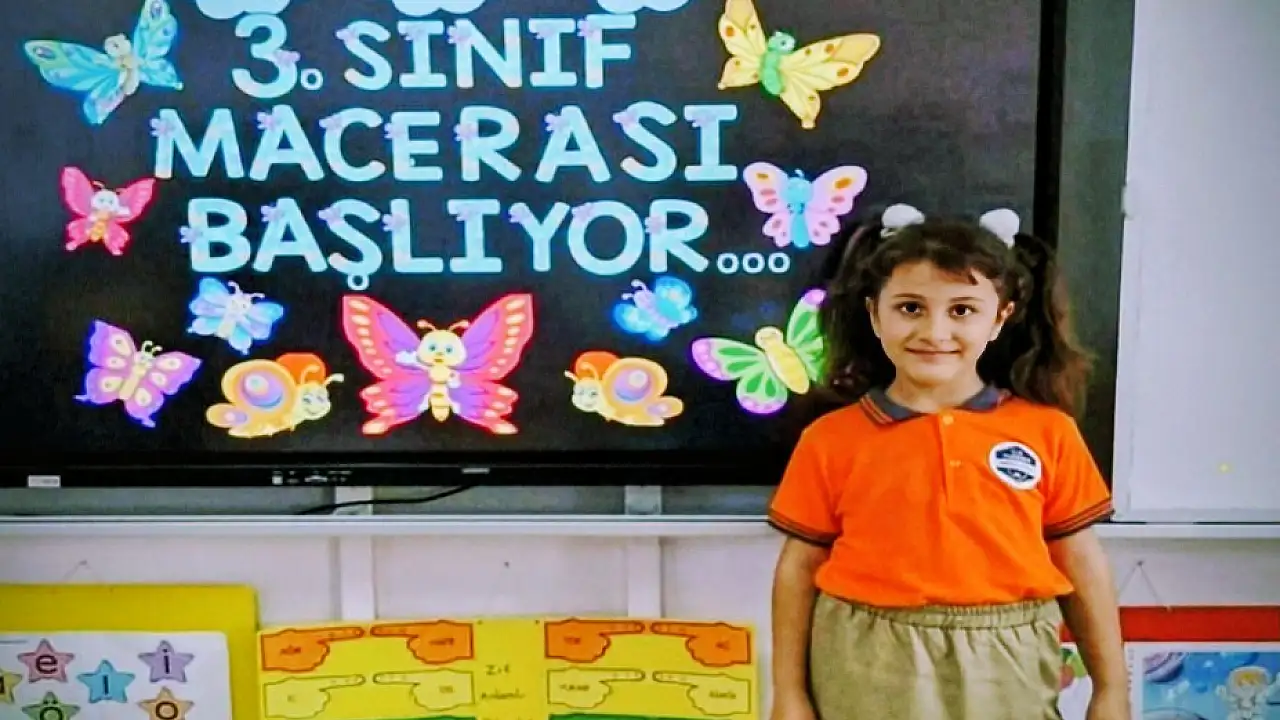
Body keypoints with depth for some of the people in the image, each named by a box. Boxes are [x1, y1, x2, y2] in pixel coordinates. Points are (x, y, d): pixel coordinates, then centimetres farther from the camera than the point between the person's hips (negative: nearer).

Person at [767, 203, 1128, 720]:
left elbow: (1082, 564, 5)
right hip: (868, 675, 0)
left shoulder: (1047, 432, -1)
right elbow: (799, 567, 0)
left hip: (1005, 675, 1)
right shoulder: (831, 440, -4)